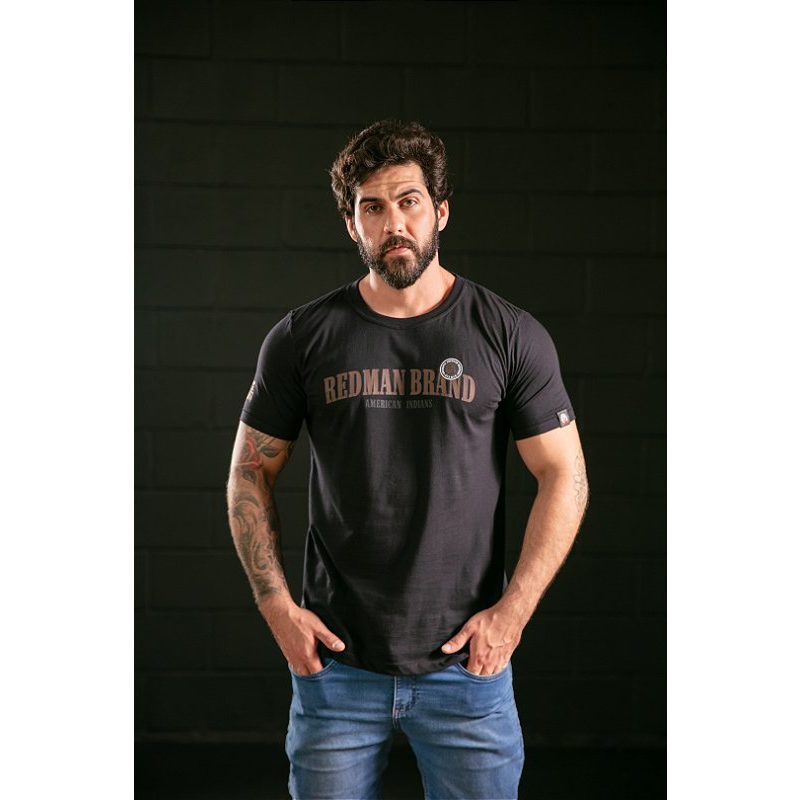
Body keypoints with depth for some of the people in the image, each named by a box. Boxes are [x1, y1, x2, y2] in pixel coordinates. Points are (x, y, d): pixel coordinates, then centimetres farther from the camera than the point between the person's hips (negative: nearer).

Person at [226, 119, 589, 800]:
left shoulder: (511, 336, -2)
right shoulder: (303, 338, 1)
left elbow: (563, 477, 0)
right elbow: (252, 472, 7)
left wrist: (513, 610, -8)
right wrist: (277, 606, -2)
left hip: (468, 665, 0)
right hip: (335, 661, 1)